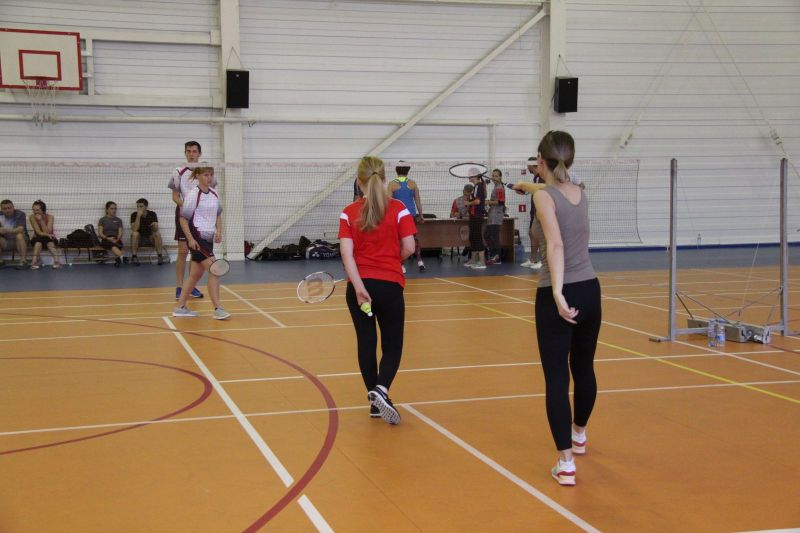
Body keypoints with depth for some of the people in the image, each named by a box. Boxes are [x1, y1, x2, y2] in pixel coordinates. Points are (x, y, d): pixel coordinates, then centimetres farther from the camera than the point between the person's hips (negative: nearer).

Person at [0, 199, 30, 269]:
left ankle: (23, 262, -33)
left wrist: (6, 230, -41)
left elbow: (20, 229, -28)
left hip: (19, 241, -3)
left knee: (19, 235, -34)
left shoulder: (19, 214, -14)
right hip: (6, 243, 3)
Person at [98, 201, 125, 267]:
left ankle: (118, 259, -65)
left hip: (116, 240, 2)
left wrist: (117, 239, -15)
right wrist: (107, 238, -17)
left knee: (117, 244, -38)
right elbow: (100, 233, 3)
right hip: (105, 240, -2)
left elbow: (120, 233, 7)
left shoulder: (118, 220, 18)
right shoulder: (102, 220, 13)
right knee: (112, 244, -41)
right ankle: (122, 257, -69)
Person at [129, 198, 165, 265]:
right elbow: (135, 230, -25)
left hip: (150, 238, 1)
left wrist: (154, 226, -42)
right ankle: (134, 256, -26)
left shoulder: (152, 214, -8)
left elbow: (156, 229, -18)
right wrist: (138, 216, -32)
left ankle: (160, 256, -25)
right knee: (134, 234, -31)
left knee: (157, 233, -27)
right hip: (139, 238, -1)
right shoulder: (134, 215, -11)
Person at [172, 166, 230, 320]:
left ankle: (180, 307, 21)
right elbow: (183, 219, -9)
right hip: (197, 238, -7)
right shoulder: (192, 195, -11)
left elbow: (218, 215, 19)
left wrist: (219, 231, 2)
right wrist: (190, 239, -16)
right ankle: (218, 309, -15)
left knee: (196, 274, 11)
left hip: (208, 238, 7)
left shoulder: (214, 194, 9)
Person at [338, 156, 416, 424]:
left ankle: (376, 401, 20)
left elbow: (347, 253, -11)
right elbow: (408, 248, -7)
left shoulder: (349, 213, -1)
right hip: (390, 285, -2)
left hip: (359, 286, 2)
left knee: (366, 343, 13)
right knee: (392, 345, 8)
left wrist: (359, 286, -17)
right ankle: (381, 389, -18)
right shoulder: (399, 209, -4)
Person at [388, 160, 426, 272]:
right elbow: (418, 201, 6)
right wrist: (420, 215, 15)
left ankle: (402, 266, 5)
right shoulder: (412, 184, 2)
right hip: (411, 215, 2)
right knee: (414, 238, 15)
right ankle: (419, 261, 7)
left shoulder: (392, 184, -4)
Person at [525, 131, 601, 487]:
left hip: (559, 297, -7)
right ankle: (579, 435, 46)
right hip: (589, 291, 7)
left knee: (557, 377, -3)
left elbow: (556, 245, -27)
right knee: (583, 368, 23)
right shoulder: (581, 194, 8)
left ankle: (566, 463, -7)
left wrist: (558, 293, -35)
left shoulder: (544, 197, -12)